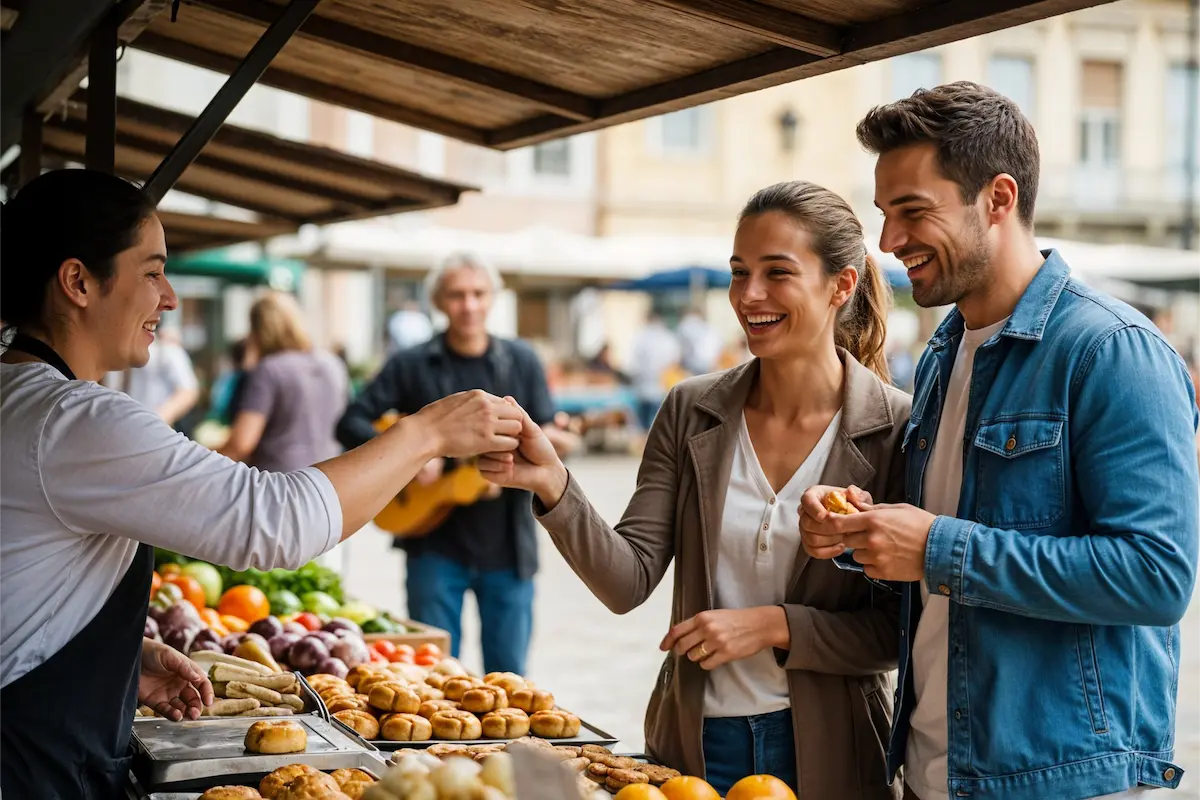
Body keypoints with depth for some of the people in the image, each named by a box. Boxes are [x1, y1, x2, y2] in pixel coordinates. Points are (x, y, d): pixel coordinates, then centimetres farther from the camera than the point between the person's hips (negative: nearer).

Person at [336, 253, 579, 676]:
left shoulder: (521, 362, 6)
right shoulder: (412, 366, 1)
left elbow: (547, 433, 4)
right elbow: (351, 424, -2)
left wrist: (550, 442, -19)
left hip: (506, 545, 1)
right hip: (436, 544, -1)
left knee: (508, 674, 7)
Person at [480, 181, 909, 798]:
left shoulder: (895, 429, -10)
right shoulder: (691, 412, -2)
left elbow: (905, 628, -9)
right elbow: (629, 582, -8)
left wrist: (773, 627, -19)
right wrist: (553, 487, -21)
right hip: (694, 743, 3)